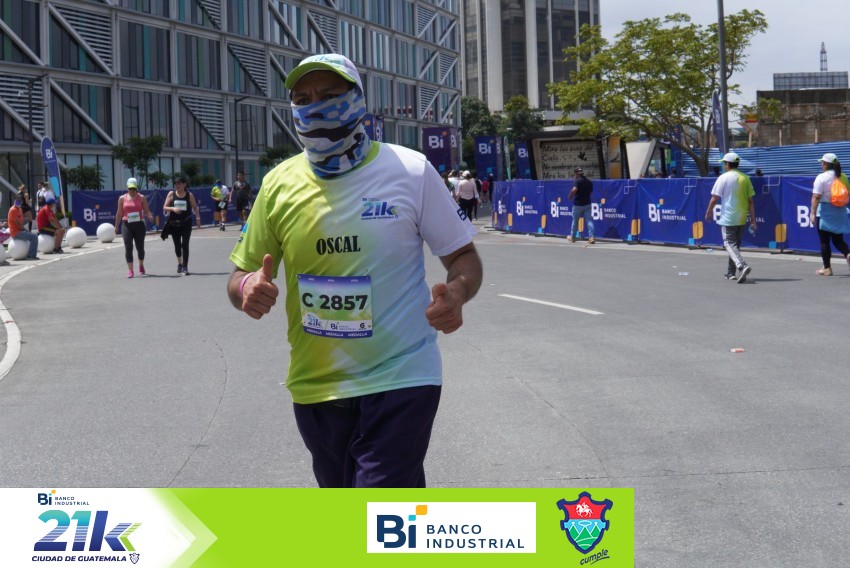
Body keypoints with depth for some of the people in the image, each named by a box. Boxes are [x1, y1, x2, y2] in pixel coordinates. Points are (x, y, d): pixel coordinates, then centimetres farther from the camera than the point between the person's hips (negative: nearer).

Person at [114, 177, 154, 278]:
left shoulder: (141, 198, 3)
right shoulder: (122, 198, 6)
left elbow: (147, 211, 0)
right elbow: (119, 214, 11)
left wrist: (150, 217, -22)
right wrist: (116, 227, 12)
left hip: (139, 225, 0)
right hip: (127, 225, 0)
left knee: (140, 247, 7)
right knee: (128, 248, -7)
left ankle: (141, 266, 33)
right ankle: (130, 270, -7)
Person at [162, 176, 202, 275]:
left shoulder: (189, 195, 0)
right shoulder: (171, 194, 1)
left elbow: (195, 207, 6)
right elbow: (165, 208, 0)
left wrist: (198, 218, -6)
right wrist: (173, 209, -19)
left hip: (186, 223, -2)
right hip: (174, 223, 2)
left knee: (185, 244, -10)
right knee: (177, 244, 14)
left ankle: (185, 267, -8)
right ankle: (180, 263, 36)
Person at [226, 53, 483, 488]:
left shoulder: (411, 171, -5)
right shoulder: (279, 184, 3)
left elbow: (463, 257, 1)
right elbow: (242, 274, 9)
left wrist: (455, 293, -22)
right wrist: (247, 289, -16)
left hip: (400, 382, -4)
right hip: (314, 387, 4)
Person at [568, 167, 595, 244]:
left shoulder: (578, 181, -13)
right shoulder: (589, 182, 8)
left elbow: (574, 190, -27)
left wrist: (570, 196, -12)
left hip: (578, 204, -5)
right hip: (587, 204, 5)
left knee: (575, 221, 10)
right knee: (589, 220, -1)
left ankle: (572, 237, 23)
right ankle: (592, 237, -14)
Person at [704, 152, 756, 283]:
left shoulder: (723, 178, -9)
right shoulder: (745, 178, 5)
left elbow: (714, 198, -9)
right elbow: (750, 201, 5)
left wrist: (708, 212, 6)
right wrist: (753, 220, 7)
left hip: (727, 218, -6)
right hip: (742, 218, 6)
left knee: (730, 244, -5)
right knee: (735, 244, 18)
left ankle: (742, 266, -27)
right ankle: (732, 272, 25)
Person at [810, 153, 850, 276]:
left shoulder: (822, 177, -11)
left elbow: (816, 197, -18)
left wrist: (813, 213, -20)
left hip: (825, 212, -5)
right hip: (840, 212, 5)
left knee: (824, 241, 5)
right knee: (838, 240, 13)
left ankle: (827, 268, 8)